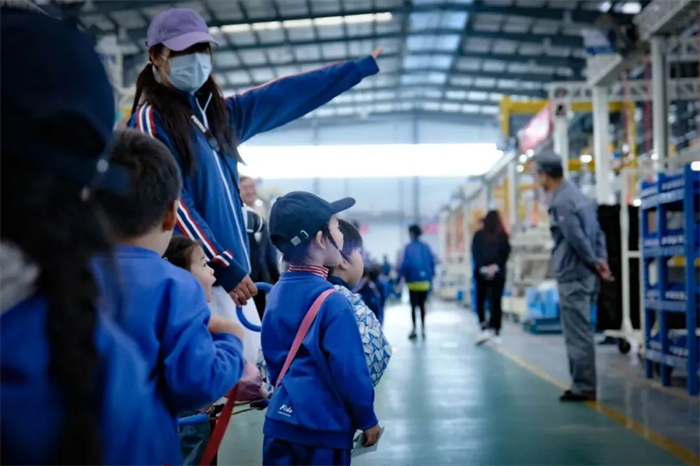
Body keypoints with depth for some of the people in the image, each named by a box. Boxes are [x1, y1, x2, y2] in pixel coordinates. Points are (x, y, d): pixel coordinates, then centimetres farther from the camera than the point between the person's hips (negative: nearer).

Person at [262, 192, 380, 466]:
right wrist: (367, 420, -3)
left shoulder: (277, 292, 4)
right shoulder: (331, 302, -17)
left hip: (279, 420, 7)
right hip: (322, 427, -6)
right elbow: (350, 371, -16)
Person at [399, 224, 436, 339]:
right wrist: (431, 277, 13)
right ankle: (423, 329, 14)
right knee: (422, 305, 13)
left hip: (413, 281, -4)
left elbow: (405, 264, -12)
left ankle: (414, 329, 1)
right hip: (425, 281, 4)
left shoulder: (409, 247, -9)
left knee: (414, 306, 3)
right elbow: (432, 262, 5)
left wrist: (400, 277, -7)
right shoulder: (426, 247, 4)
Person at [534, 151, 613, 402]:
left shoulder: (560, 202, -15)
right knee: (581, 332, 15)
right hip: (585, 276, 10)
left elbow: (577, 238, -19)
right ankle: (584, 385, 21)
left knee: (577, 334, -3)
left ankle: (583, 388, 2)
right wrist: (601, 260, 3)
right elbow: (597, 233, 13)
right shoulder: (577, 196, 15)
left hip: (572, 276, -10)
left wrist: (595, 263, -7)